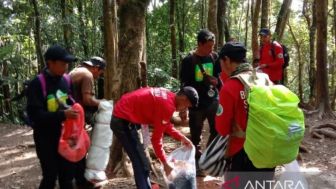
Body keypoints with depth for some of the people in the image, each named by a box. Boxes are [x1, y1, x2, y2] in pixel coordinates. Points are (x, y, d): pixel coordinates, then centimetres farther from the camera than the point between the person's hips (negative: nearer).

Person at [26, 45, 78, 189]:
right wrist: (62, 115, -29)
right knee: (50, 177, 5)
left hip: (65, 135, 5)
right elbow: (34, 114, -21)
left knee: (67, 174, 16)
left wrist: (75, 112, -2)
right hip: (46, 139, -5)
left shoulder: (65, 80, 2)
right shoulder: (37, 84, -15)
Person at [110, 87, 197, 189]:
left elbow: (166, 125, 20)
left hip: (122, 117, 10)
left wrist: (182, 138, 14)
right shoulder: (167, 105, -21)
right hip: (123, 120, -10)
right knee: (141, 164, -4)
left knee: (140, 162, 20)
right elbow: (156, 138, -16)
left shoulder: (166, 96, 7)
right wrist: (165, 163, -8)